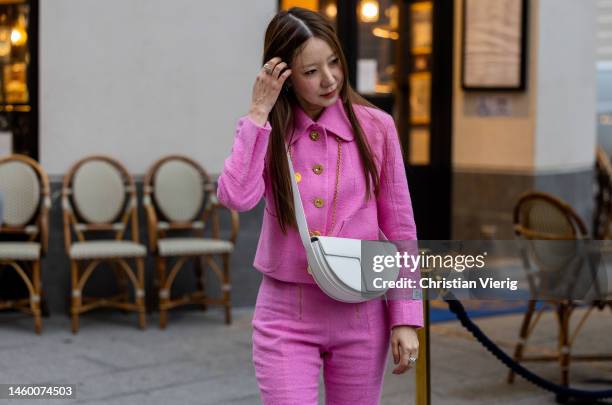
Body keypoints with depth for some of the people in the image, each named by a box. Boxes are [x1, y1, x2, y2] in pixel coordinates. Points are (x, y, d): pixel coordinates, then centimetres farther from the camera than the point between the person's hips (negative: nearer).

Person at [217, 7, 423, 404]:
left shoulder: (375, 128, -3)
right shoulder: (267, 132, 0)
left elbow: (400, 230, 0)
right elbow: (236, 196, -20)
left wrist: (406, 319, -4)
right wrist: (259, 113, -15)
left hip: (359, 314, 0)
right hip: (285, 316, 0)